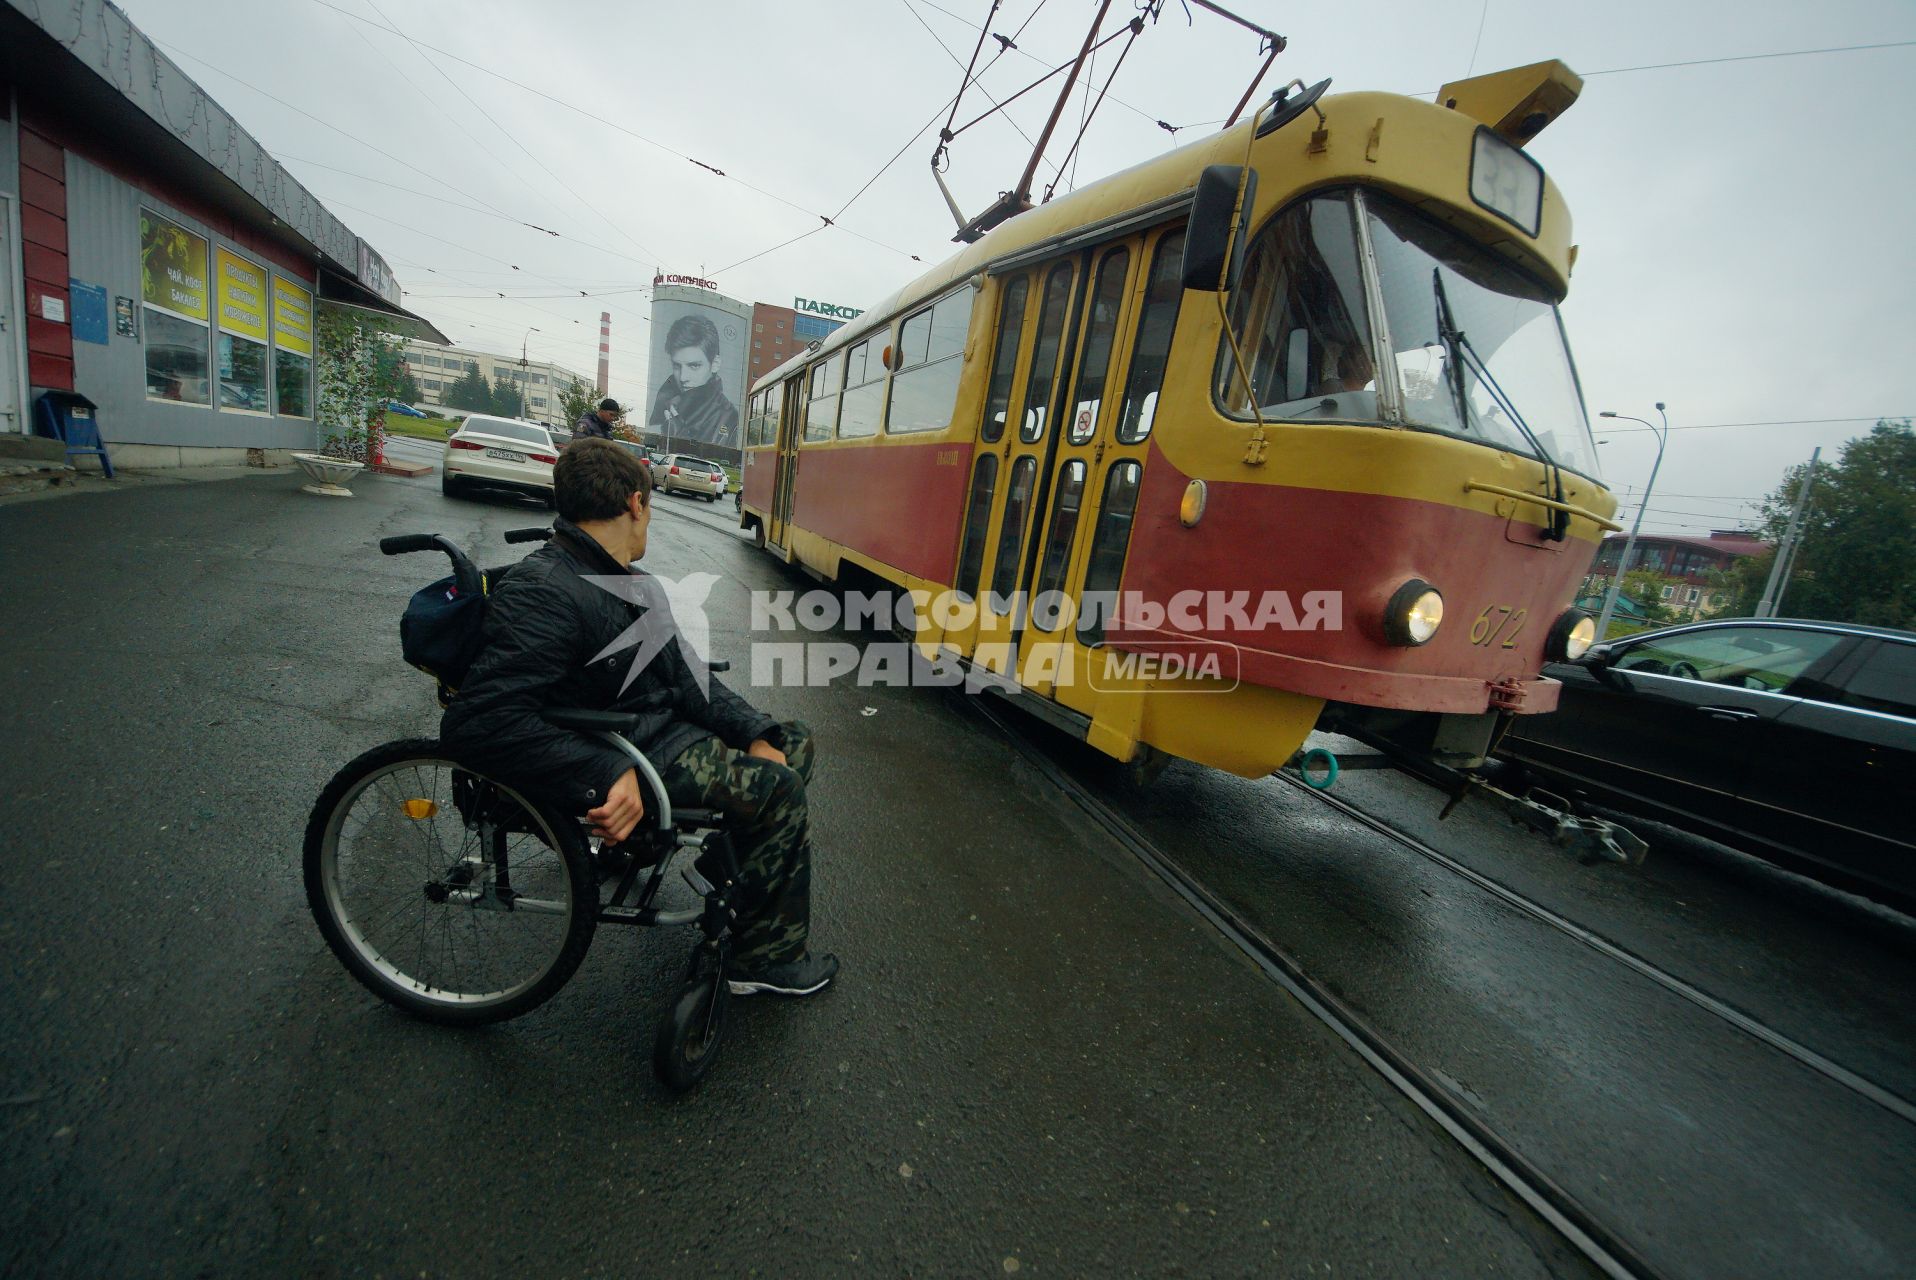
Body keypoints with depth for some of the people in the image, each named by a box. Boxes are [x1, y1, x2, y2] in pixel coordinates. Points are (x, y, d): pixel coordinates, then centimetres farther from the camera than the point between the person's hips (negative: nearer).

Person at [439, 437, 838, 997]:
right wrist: (608, 776, -35)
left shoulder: (632, 583, 10)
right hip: (637, 756, -10)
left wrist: (755, 732, -4)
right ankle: (765, 960, 1)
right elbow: (477, 721, -29)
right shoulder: (543, 591, -21)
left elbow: (684, 675, 9)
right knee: (779, 788, -18)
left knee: (793, 742, 11)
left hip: (666, 721, 10)